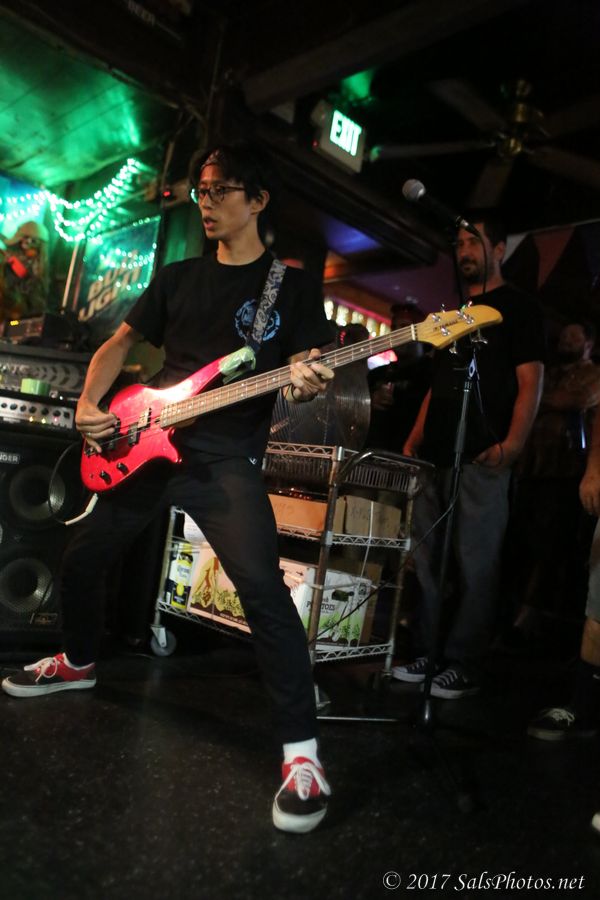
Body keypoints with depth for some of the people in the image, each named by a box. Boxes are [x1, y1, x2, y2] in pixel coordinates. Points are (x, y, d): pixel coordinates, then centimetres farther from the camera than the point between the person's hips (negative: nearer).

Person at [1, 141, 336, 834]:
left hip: (227, 458, -6)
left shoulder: (293, 283, 3)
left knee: (262, 589, -25)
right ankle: (79, 662, 46)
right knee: (81, 561, 17)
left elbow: (303, 372, -1)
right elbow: (120, 342, 17)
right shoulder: (178, 277, 15)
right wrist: (88, 404, 0)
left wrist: (306, 384, -26)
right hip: (148, 446, 6)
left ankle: (301, 750, -12)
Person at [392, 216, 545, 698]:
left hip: (483, 460, -7)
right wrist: (413, 442, 14)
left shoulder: (519, 307, 4)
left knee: (475, 565, -3)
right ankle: (427, 652, 20)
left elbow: (530, 382, -6)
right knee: (426, 559, 8)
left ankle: (464, 667, 8)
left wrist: (512, 445, -21)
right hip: (435, 457, 7)